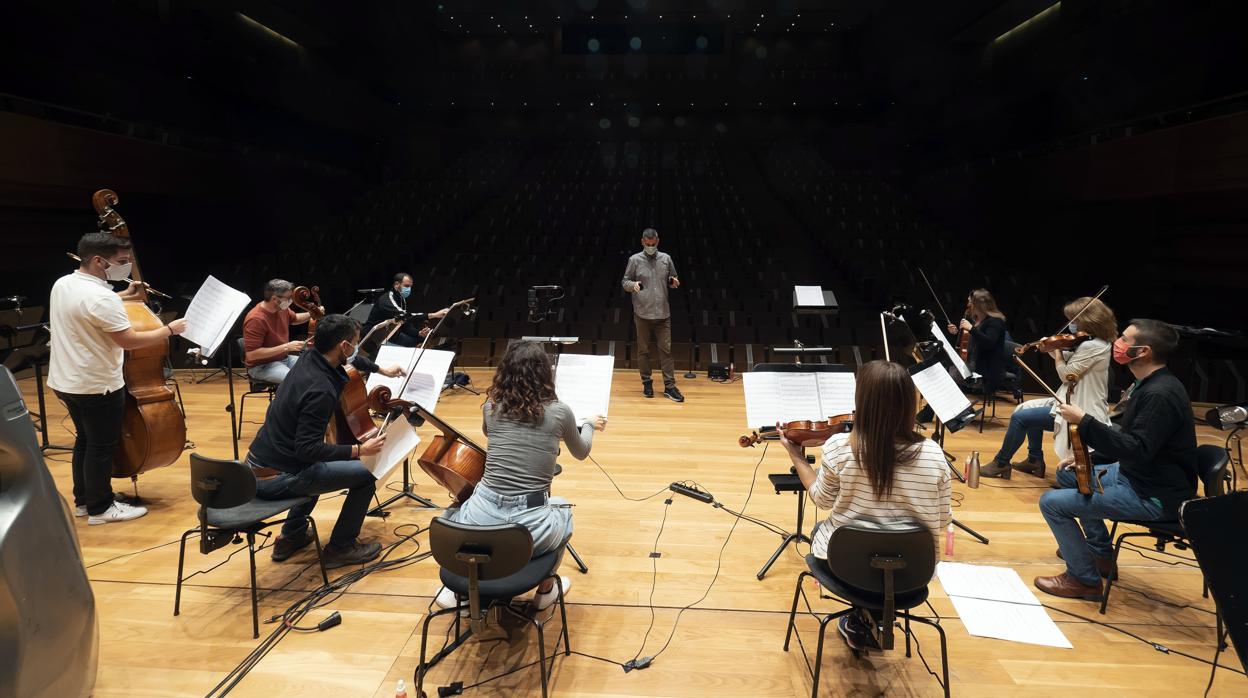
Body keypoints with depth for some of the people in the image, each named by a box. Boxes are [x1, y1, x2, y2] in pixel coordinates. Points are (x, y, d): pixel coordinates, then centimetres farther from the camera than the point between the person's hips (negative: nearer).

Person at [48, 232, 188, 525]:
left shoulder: (62, 284, 5)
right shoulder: (100, 297, -25)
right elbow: (130, 340, -24)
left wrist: (123, 297, 24)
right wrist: (169, 330, -13)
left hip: (67, 381, 9)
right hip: (97, 386, -9)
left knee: (85, 440, 20)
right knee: (102, 447, 3)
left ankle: (83, 500, 31)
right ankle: (100, 508, 14)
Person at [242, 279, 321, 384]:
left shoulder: (282, 308, -1)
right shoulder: (256, 319, -25)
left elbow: (294, 319, 23)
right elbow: (251, 354, -28)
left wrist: (311, 314, 2)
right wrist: (286, 347, -28)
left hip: (285, 358, 8)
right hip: (262, 366, -8)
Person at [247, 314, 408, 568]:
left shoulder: (309, 358, 1)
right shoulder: (321, 390, -27)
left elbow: (351, 359, 23)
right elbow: (307, 449, -29)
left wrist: (382, 370, 32)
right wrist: (359, 450, -26)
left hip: (256, 466, 9)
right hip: (276, 479, -9)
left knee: (321, 464, 36)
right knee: (366, 474, -5)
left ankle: (291, 537, 37)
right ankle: (341, 547, 11)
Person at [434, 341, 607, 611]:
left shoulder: (491, 407, 4)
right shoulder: (560, 412, -3)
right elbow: (581, 453, 19)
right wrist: (589, 424, 39)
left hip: (482, 518, 2)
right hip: (530, 526, -1)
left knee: (456, 507, 38)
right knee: (562, 510, 35)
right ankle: (546, 590, 42)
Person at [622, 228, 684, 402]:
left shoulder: (666, 258, 7)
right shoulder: (635, 260, 0)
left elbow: (672, 280, 17)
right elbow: (625, 282, 3)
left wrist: (674, 282, -7)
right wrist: (633, 285, -19)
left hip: (663, 314, 1)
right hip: (642, 313, -1)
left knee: (666, 350, 0)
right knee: (643, 350, 7)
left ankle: (669, 386, 4)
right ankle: (647, 383, 20)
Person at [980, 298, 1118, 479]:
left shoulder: (1093, 347, -23)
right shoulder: (1093, 343, 8)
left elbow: (1066, 374, -17)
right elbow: (1067, 361, 19)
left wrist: (1056, 348, -6)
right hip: (1073, 403, 11)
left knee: (1020, 417, -13)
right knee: (1029, 408, 20)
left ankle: (1000, 463, 2)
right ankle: (1035, 460, 24)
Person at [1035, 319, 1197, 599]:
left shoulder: (1160, 395, -25)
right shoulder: (1150, 384, 8)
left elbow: (1137, 451, -32)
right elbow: (1130, 439, 18)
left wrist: (1084, 421, -33)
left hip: (1155, 496, -11)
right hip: (1136, 475, 11)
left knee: (1052, 502, -16)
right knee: (1067, 474, 23)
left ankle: (1084, 579, 1)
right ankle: (1101, 555, 30)